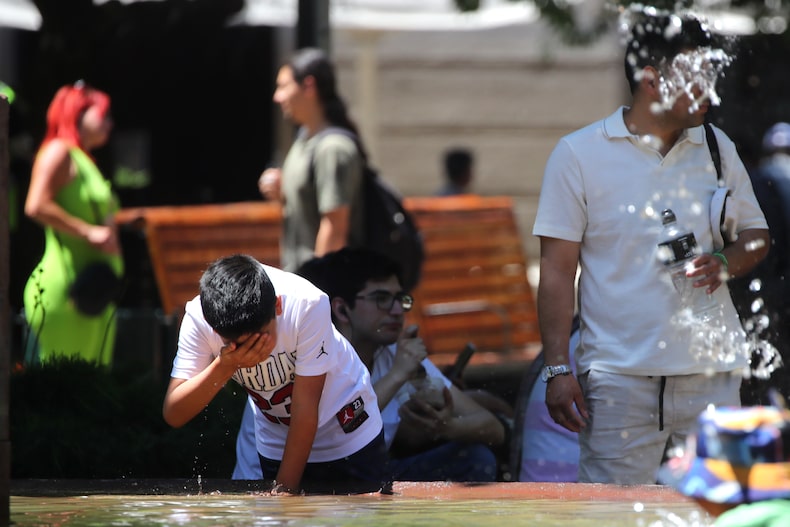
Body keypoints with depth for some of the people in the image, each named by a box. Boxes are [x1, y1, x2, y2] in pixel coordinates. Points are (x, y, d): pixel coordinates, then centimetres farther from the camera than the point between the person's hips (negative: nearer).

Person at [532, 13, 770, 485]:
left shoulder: (717, 148, 12)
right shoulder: (579, 154, 1)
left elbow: (757, 235, 20)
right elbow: (558, 269, 0)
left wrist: (725, 264, -4)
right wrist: (558, 369, -6)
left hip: (712, 374, 3)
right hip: (619, 375, -3)